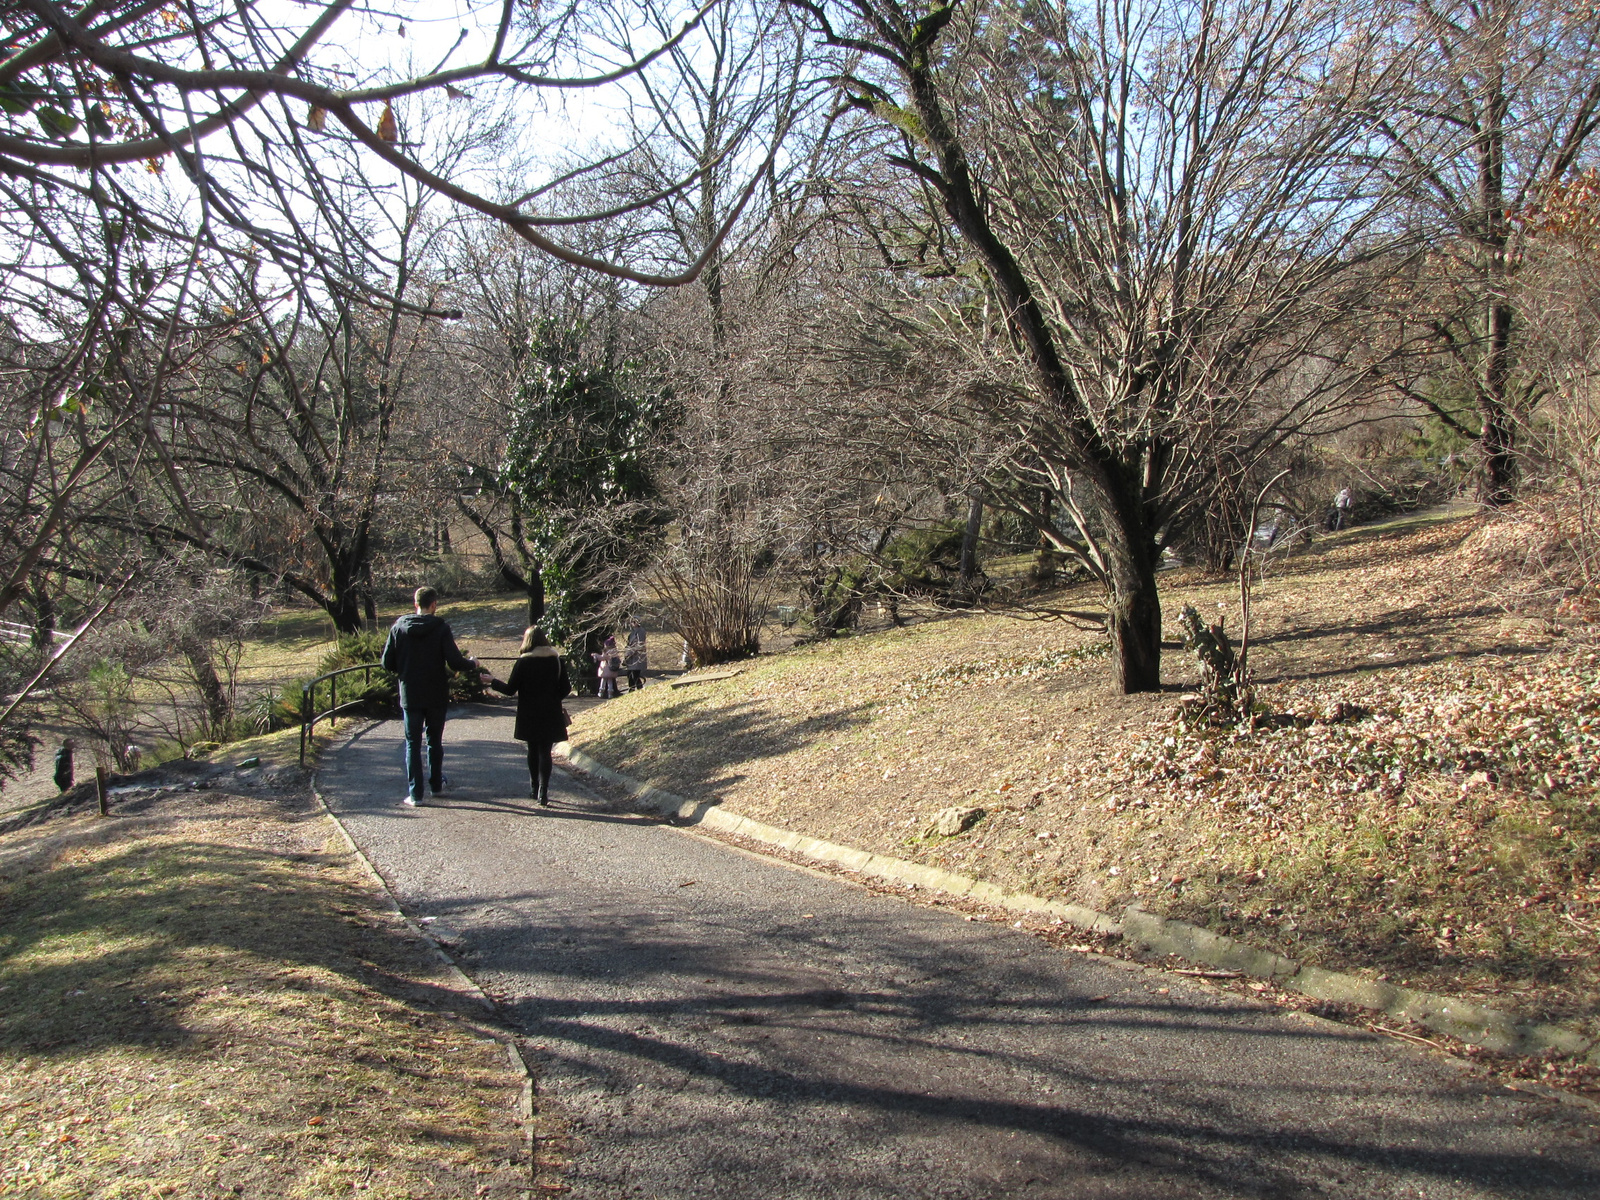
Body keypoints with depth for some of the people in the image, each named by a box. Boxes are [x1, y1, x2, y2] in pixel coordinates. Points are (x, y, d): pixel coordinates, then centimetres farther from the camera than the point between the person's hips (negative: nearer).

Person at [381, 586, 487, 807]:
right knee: (435, 741, 16)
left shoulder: (399, 627, -3)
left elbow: (387, 663, -2)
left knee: (413, 743, 5)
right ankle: (436, 783, 28)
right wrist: (472, 664, 5)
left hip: (410, 695, 1)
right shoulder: (441, 628, -10)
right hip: (436, 695, 0)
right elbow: (454, 661, -15)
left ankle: (415, 793, 1)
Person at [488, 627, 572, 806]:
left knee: (533, 750, 16)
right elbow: (565, 689, 0)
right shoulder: (557, 660, -2)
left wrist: (492, 682, 11)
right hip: (550, 715, 0)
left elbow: (510, 689, -6)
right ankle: (543, 794, -8)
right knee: (545, 751, 2)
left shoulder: (523, 662, -8)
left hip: (528, 716, 0)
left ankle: (534, 789, 24)